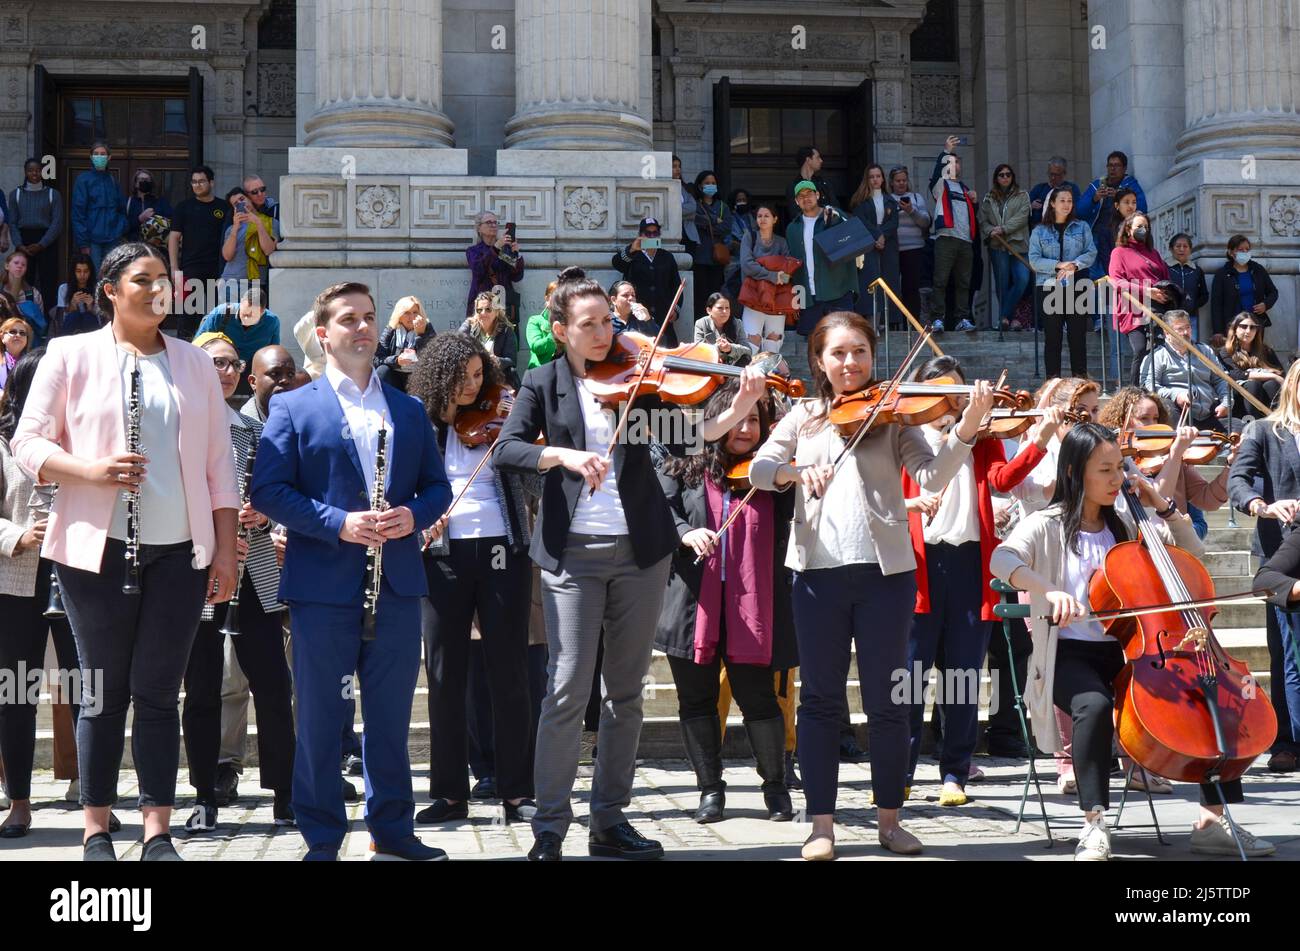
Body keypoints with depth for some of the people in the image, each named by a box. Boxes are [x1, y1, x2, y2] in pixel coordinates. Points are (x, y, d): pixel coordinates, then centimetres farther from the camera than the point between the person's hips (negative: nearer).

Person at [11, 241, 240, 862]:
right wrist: (91, 471, -17)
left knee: (159, 693, 3)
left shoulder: (195, 364, 12)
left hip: (179, 551, 2)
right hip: (97, 549, -2)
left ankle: (158, 833, 9)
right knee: (104, 692, 4)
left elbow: (218, 464, 11)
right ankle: (96, 833, 14)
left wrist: (226, 548, 5)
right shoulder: (71, 355, 4)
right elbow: (29, 442, 0)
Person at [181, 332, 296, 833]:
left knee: (273, 686, 1)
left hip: (254, 574, 3)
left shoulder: (253, 429, 12)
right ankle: (205, 798, 15)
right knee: (202, 690, 5)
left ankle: (284, 795, 10)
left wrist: (263, 513, -6)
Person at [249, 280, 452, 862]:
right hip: (323, 586, -3)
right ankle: (322, 839, 14)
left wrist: (414, 515, -8)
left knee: (391, 716, 11)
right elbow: (268, 490, -6)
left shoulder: (409, 411, 15)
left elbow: (437, 486, 14)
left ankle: (393, 829, 23)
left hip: (396, 584, 4)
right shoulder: (293, 408, 2)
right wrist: (338, 524, -17)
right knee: (321, 718, 3)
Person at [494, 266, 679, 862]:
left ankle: (609, 821, 18)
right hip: (573, 553, -2)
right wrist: (563, 454, -25)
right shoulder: (544, 384, 5)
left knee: (626, 690, 8)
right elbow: (506, 451, -9)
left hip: (639, 549, 2)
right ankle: (549, 827, 2)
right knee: (568, 688, -8)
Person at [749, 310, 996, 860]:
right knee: (821, 699, 6)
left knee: (886, 701, 5)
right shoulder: (803, 417, 11)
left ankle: (889, 819, 18)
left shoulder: (893, 416, 6)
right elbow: (759, 468, -3)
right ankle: (821, 824, 13)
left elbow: (932, 477, -7)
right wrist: (796, 471, -24)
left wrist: (966, 428, -23)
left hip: (885, 570, -1)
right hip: (818, 569, 1)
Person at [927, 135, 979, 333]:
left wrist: (974, 202, 8)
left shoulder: (965, 188, 26)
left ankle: (963, 319, 6)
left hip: (966, 239, 6)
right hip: (946, 237, -5)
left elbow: (975, 215, 28)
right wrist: (946, 151, -24)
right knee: (940, 280, -10)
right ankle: (937, 319, -12)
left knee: (964, 283, 4)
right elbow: (935, 174, -14)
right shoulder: (940, 185, 10)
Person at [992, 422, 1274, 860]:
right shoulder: (1047, 526, -3)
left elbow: (1192, 550, 21)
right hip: (1072, 654, -5)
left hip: (1128, 650, 5)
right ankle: (1094, 824, -27)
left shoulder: (1126, 524, 14)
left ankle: (1212, 819, -9)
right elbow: (1003, 560, -24)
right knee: (1095, 704, -38)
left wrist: (1163, 507, 7)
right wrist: (1048, 590, -42)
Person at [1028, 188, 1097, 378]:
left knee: (1078, 334, -1)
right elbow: (1034, 259, -1)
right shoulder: (1040, 231, 10)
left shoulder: (1081, 228, 13)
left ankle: (1080, 378, 4)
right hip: (1049, 289, -1)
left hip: (1076, 288, 1)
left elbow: (1091, 253, 3)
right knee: (1052, 337, 1)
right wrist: (1059, 265, -14)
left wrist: (1074, 265, -15)